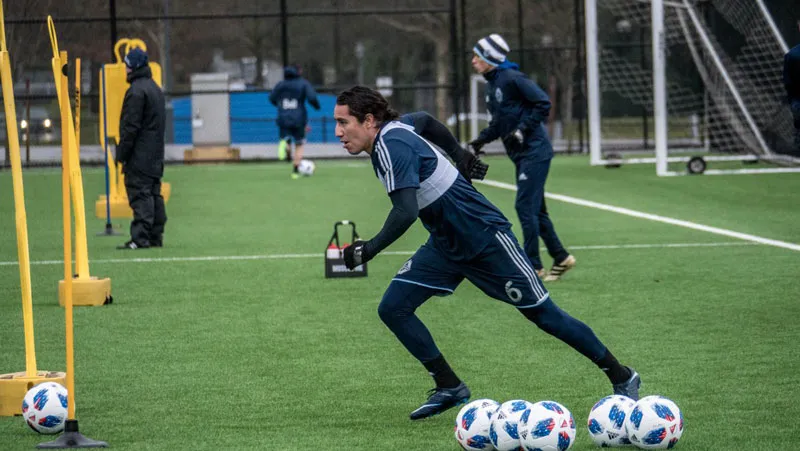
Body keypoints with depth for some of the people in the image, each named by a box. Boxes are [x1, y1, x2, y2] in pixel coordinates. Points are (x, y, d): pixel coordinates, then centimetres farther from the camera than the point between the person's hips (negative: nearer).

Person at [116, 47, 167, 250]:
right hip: (155, 154, 9)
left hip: (140, 155, -9)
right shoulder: (155, 89, 17)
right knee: (154, 194, 11)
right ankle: (156, 235, 13)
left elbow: (130, 127, -17)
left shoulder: (136, 91, -14)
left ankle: (140, 237, -15)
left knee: (140, 195, -11)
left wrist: (122, 153, -12)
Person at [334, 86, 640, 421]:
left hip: (485, 238, -9)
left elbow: (405, 213, -36)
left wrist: (369, 249, -29)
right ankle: (450, 388, 5)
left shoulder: (392, 146, -25)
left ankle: (622, 378, 14)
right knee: (393, 308, -3)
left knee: (543, 314, 0)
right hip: (447, 245, 9)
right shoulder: (392, 130, 3)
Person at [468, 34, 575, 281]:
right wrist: (482, 139, 7)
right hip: (521, 155, 10)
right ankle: (561, 258, 22)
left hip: (534, 151, -9)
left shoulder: (511, 79, -14)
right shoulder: (490, 86, 13)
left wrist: (523, 130, -21)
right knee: (535, 209, 13)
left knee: (525, 206, -10)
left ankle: (534, 267, -5)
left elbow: (543, 103, -17)